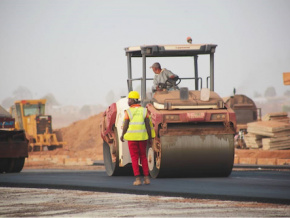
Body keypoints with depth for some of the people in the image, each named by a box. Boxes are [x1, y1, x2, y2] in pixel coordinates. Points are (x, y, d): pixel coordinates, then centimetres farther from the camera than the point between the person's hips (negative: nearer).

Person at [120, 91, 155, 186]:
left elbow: (125, 126, -8)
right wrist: (150, 138, 1)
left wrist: (122, 136, 9)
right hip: (142, 137, 3)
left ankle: (137, 179, -4)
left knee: (134, 158, 3)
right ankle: (146, 178, 9)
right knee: (143, 157, 14)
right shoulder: (144, 111, 0)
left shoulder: (128, 112, -8)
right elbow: (148, 125, -4)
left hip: (132, 138, -2)